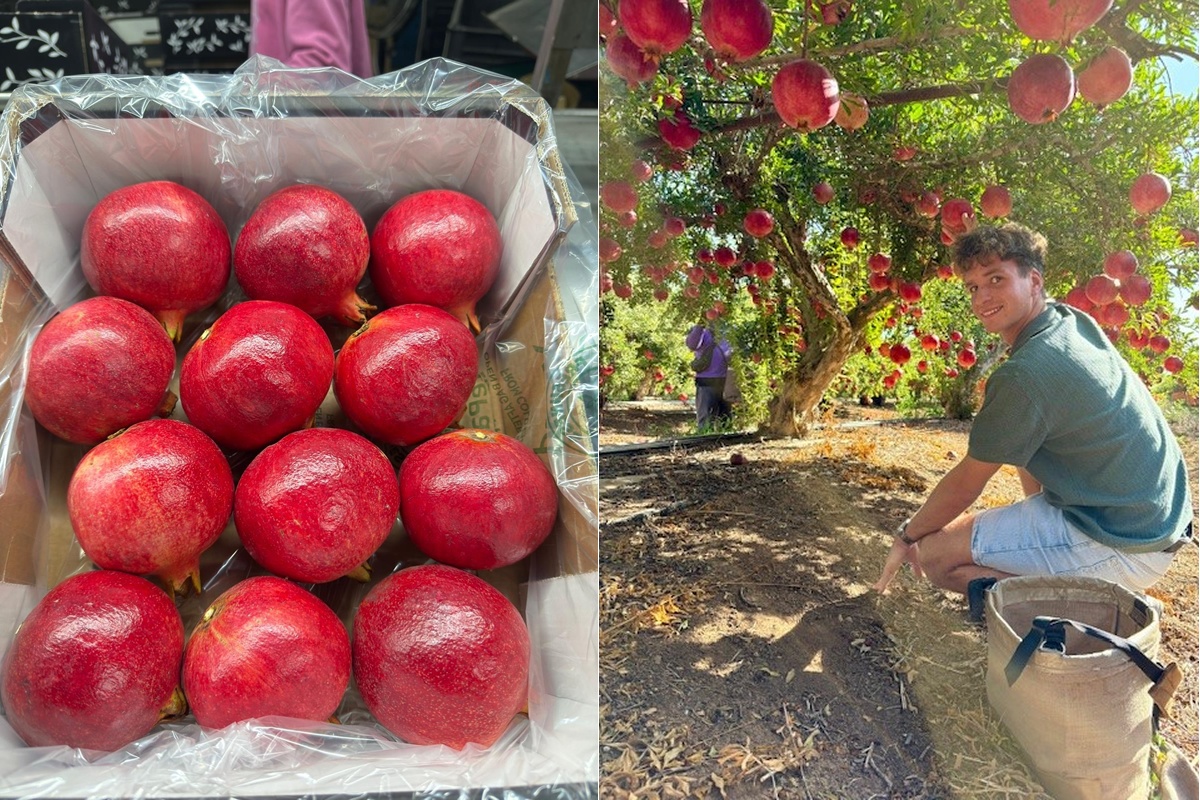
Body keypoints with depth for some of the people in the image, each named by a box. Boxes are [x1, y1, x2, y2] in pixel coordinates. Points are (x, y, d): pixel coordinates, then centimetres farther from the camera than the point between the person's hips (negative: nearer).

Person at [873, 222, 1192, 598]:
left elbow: (965, 485, -12)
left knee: (935, 553, -12)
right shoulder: (1077, 321, 3)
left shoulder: (1025, 375, -23)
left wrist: (907, 535, 2)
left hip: (1123, 548, -9)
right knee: (1020, 439, 28)